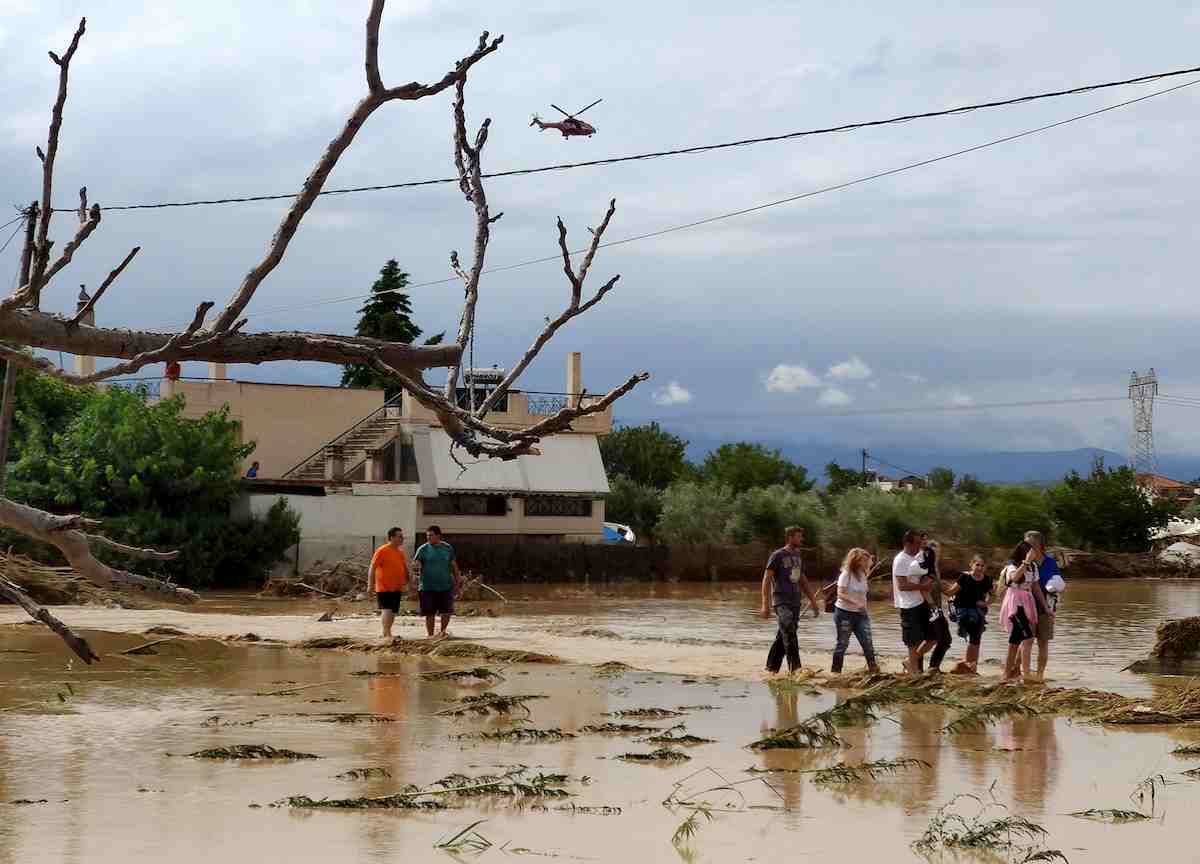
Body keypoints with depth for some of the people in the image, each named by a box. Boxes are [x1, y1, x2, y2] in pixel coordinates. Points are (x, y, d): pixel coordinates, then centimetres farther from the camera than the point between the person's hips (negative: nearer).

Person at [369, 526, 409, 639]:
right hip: (384, 588, -7)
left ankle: (386, 633, 18)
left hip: (397, 588, 7)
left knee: (393, 612, 9)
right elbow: (372, 568, -11)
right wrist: (371, 584, -15)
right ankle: (387, 634, -18)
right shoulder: (382, 551, -10)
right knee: (387, 610, -14)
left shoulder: (401, 552, 12)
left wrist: (406, 583, 17)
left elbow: (405, 569, 21)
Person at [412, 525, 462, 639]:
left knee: (446, 612, 2)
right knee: (429, 614, 1)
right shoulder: (423, 549, -1)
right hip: (428, 587, -2)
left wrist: (458, 582, 11)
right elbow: (417, 566, -7)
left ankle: (442, 631, 24)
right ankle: (430, 635, 13)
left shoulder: (448, 548, 6)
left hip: (446, 586, 2)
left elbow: (454, 566, 13)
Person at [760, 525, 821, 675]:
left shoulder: (798, 557, 16)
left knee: (782, 637, 9)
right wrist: (765, 605, -14)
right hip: (781, 602, -7)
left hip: (795, 602, 7)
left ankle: (772, 668, 17)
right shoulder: (777, 556, -6)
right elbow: (766, 580, -8)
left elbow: (803, 582, 24)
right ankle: (794, 668, -21)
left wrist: (813, 601, 19)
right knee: (790, 635, -18)